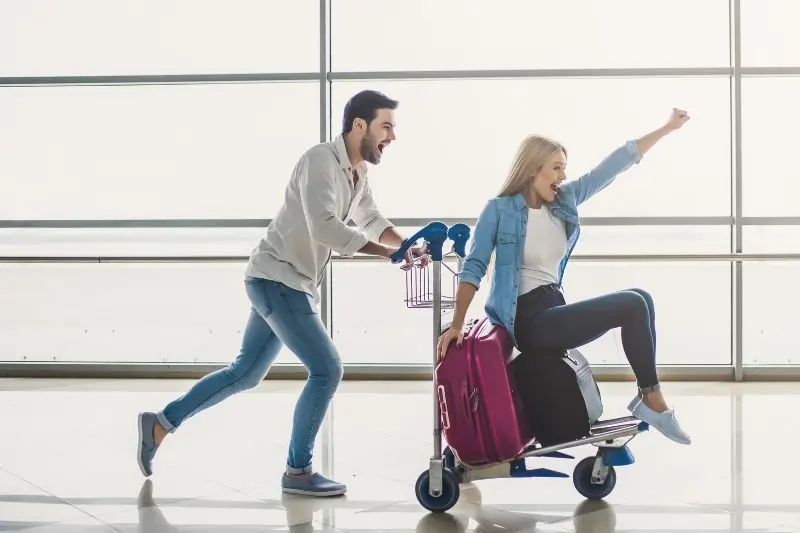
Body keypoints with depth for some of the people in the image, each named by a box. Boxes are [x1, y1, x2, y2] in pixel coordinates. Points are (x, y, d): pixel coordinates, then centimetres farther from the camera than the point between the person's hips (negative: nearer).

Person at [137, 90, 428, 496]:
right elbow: (323, 226, -31)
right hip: (276, 279, -10)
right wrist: (389, 253, -30)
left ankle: (161, 423, 25)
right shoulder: (321, 160, -18)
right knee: (326, 369, -10)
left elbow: (373, 222, 23)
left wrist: (408, 245, 2)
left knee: (245, 373, 15)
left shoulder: (357, 173, 11)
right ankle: (297, 471, 1)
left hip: (289, 284, 10)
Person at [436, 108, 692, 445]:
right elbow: (474, 268, -9)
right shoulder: (500, 210, -7)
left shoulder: (564, 200, 10)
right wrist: (457, 325, -17)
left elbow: (613, 166, 12)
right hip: (528, 319, -8)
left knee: (639, 300, -2)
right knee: (633, 305, -14)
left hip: (555, 308, 8)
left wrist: (667, 128, 14)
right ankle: (652, 399, -1)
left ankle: (647, 398, 1)